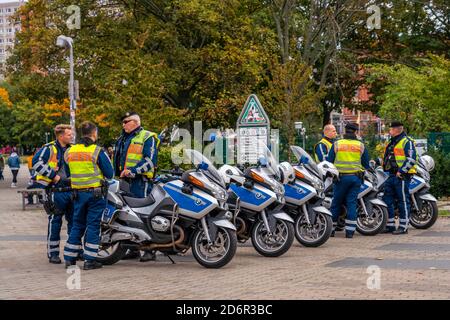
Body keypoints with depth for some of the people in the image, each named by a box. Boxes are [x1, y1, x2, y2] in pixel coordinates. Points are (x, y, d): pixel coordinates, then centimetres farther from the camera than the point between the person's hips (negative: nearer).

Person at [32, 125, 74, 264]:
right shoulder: (49, 149, -9)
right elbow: (36, 162, -19)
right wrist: (53, 175, -19)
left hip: (70, 189, 7)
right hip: (55, 190, -7)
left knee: (73, 221, 10)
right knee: (55, 222, -3)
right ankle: (53, 253, 3)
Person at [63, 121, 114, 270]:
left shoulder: (69, 151, 4)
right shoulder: (98, 151, -11)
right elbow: (110, 174, -8)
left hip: (78, 193, 5)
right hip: (96, 193, -5)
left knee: (77, 225, 14)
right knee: (93, 225, 0)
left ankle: (69, 258, 15)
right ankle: (89, 260, 0)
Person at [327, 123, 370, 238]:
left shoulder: (336, 144, 2)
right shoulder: (361, 146, 5)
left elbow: (329, 161, 3)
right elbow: (366, 164, 8)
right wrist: (363, 172, 25)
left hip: (341, 177, -1)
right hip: (356, 177, 1)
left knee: (336, 203, 8)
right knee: (352, 203, 3)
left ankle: (331, 228, 12)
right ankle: (350, 231, -1)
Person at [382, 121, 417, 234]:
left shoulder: (407, 142, -9)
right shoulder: (391, 143, 21)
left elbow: (411, 159, -18)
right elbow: (387, 157, 32)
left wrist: (401, 171, -20)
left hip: (401, 176, -10)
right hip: (392, 176, 10)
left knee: (403, 201, -5)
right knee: (387, 200, 9)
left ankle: (404, 227, -1)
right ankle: (390, 225, 16)